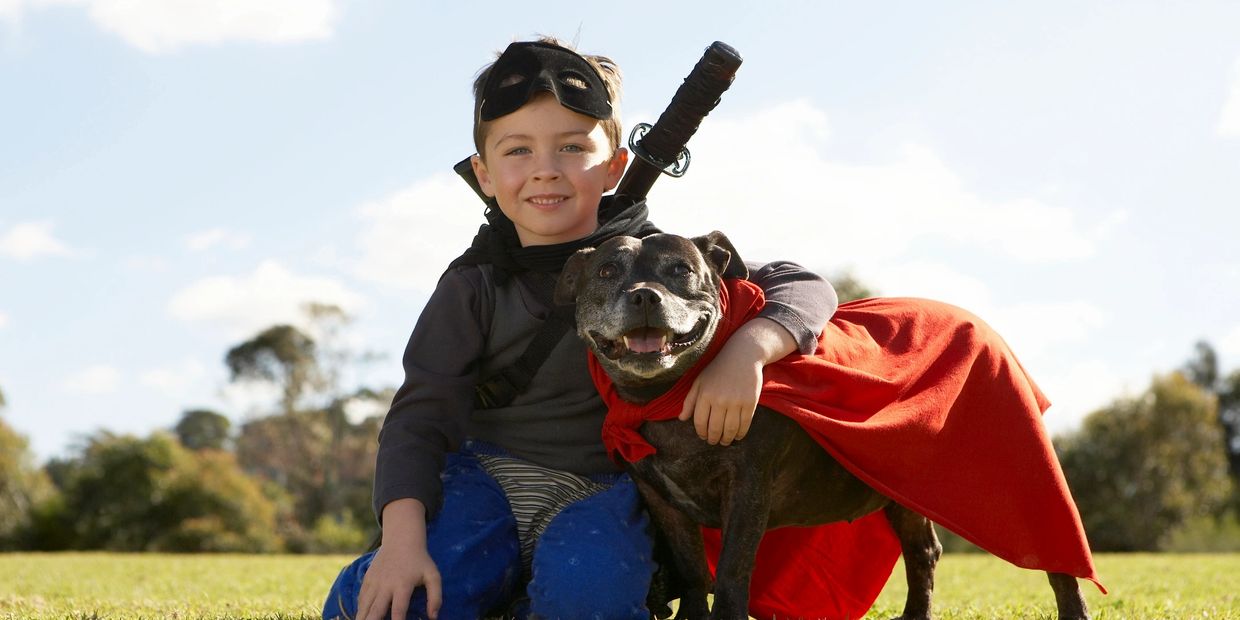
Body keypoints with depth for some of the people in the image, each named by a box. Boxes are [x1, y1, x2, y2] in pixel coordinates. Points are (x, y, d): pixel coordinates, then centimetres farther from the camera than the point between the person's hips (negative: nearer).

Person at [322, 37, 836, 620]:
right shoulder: (474, 286, -1)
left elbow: (805, 288, -10)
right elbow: (421, 415, -7)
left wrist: (746, 351, -34)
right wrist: (402, 538, -25)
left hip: (605, 487, -1)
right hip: (490, 476, 1)